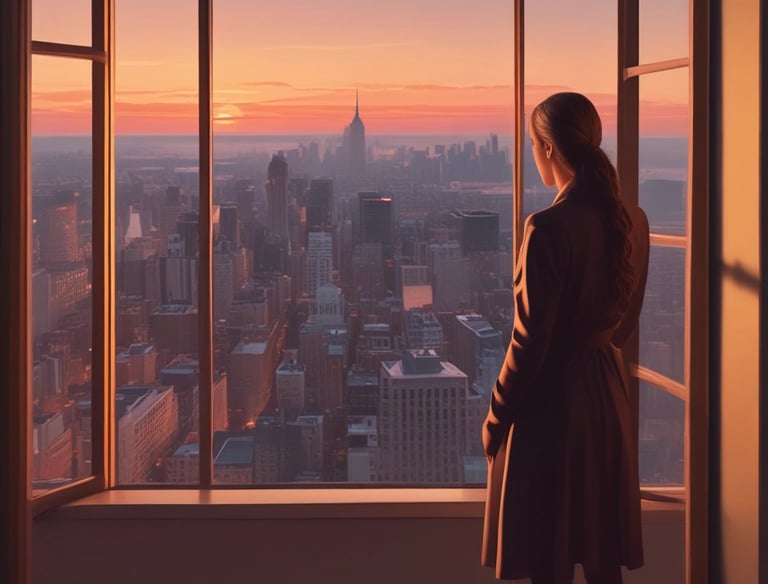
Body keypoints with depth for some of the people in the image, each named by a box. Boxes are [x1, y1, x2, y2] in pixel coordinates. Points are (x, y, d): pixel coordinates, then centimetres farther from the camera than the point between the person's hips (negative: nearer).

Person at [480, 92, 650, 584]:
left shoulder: (550, 227, -21)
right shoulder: (633, 219, 1)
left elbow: (529, 342, -18)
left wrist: (495, 419, -7)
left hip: (552, 396, -7)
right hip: (609, 389, 7)